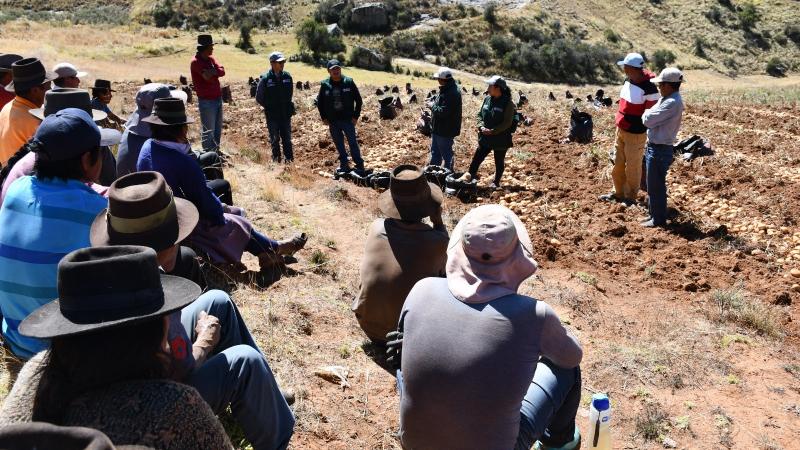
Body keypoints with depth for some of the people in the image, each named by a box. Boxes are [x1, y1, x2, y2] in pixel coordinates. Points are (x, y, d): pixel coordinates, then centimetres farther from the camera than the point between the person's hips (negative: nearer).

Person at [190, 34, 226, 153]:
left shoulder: (211, 59, 10)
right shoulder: (196, 62, -14)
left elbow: (222, 72, -4)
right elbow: (209, 78, -24)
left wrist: (213, 72, -21)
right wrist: (216, 72, -6)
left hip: (218, 98, 8)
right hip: (207, 101, -8)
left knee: (218, 129, 18)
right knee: (209, 131, 0)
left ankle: (216, 152, 30)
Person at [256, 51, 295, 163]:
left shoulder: (287, 76, -2)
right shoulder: (265, 79, -11)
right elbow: (259, 98, -2)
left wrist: (286, 106, 10)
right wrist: (269, 107, 3)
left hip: (286, 114, 2)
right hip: (272, 116, -2)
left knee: (287, 138, 7)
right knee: (275, 139, 8)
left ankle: (289, 159, 16)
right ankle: (276, 158, 20)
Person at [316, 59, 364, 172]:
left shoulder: (348, 82, -3)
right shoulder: (325, 85, 1)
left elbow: (358, 100, 2)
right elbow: (319, 102, 11)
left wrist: (356, 116, -3)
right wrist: (324, 118, 3)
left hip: (348, 119, -2)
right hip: (332, 121, 2)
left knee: (353, 142, -3)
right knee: (339, 144, 9)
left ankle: (359, 164, 3)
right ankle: (344, 164, 21)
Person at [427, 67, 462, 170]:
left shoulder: (452, 93, -27)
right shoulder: (447, 89, 7)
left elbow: (443, 111, -30)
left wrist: (432, 105, -15)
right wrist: (434, 101, 6)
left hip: (445, 130, -11)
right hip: (438, 128, 11)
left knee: (446, 154, 6)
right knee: (435, 153, 22)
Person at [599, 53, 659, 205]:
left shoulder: (649, 87, -23)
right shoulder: (628, 80, 2)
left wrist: (646, 133, -14)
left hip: (635, 134, -8)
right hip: (621, 130, 8)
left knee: (632, 166, 7)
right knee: (618, 164, 17)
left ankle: (631, 197, 22)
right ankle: (619, 193, 33)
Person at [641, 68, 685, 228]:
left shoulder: (672, 102, -22)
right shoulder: (669, 99, 10)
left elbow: (648, 120, -23)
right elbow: (656, 118, 12)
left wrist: (646, 112, -3)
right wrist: (649, 113, -6)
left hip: (660, 150, -10)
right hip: (656, 147, 10)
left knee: (655, 186, 1)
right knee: (654, 184, 19)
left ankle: (658, 219, 12)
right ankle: (654, 213, 31)